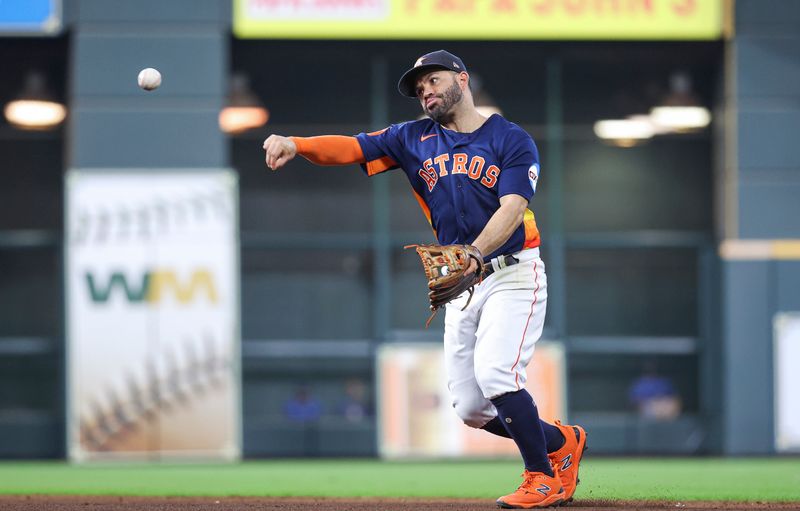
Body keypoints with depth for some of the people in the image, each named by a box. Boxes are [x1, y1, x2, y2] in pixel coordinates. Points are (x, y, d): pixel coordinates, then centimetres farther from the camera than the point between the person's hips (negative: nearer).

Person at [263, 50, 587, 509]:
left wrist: (473, 254, -36)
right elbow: (350, 148, -3)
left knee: (494, 374, -23)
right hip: (462, 283, 6)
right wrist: (294, 144, -22)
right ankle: (562, 442, 26)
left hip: (513, 275, -6)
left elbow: (512, 209, -18)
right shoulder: (414, 139, 9)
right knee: (470, 407, 3)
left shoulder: (513, 140, -4)